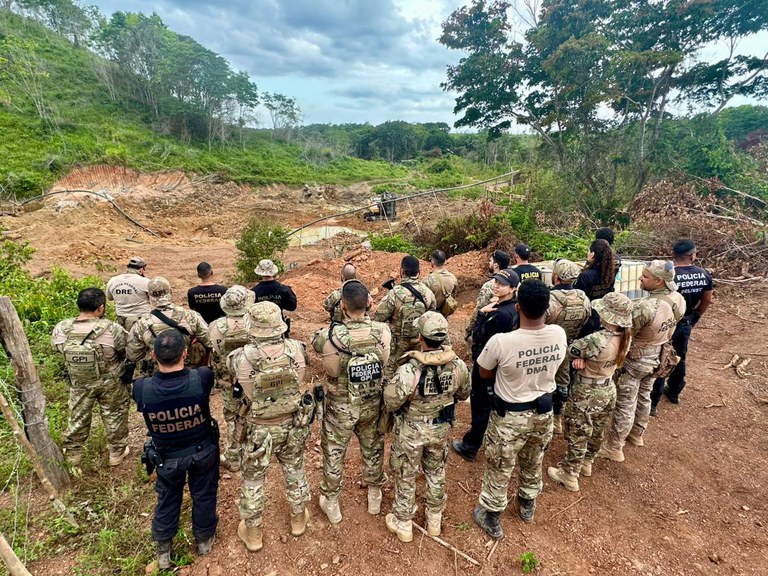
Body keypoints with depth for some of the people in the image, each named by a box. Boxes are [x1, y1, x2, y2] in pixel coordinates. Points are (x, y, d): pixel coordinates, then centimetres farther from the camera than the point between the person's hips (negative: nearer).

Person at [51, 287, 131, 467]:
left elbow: (56, 347, 2)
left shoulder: (61, 329, -20)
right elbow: (128, 352, -16)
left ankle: (73, 455, 45)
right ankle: (117, 452, 35)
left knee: (78, 417, 25)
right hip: (110, 383, -3)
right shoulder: (111, 329, -31)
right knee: (114, 415, 19)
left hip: (79, 383, 3)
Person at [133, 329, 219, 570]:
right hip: (203, 452, 0)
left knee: (167, 499, 27)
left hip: (167, 458, 1)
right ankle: (203, 539, 49)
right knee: (203, 495, 25)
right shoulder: (202, 378, -34)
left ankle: (163, 551, 48)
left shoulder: (142, 388, -31)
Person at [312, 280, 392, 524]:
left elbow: (314, 340, -5)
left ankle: (331, 504, 42)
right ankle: (374, 497, 49)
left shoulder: (330, 336, -30)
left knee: (334, 454, 21)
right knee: (373, 449, 26)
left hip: (340, 408, -2)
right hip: (372, 404, 3)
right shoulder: (383, 331, -21)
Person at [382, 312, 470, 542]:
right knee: (436, 473, 27)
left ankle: (403, 524, 40)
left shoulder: (409, 370, -34)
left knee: (406, 477, 19)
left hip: (411, 431, -4)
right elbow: (463, 394, -1)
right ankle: (434, 520, 47)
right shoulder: (458, 365, -19)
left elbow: (391, 402, -22)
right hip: (441, 429, 4)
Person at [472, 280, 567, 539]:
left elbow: (484, 373, -12)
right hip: (543, 412, 5)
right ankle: (527, 506, 55)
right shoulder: (559, 335, -17)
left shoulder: (501, 341, -31)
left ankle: (491, 519, 39)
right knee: (533, 463, 30)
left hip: (510, 416, -5)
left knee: (499, 470, 17)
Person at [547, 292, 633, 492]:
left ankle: (569, 476, 30)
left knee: (577, 436, 12)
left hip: (586, 394, -7)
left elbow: (571, 349, -17)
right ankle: (586, 463, 51)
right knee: (596, 432, 28)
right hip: (608, 390, 7)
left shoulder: (597, 340, -34)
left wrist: (579, 355, -2)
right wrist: (582, 356, -17)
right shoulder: (625, 337, -10)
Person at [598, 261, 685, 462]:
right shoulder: (678, 300, -10)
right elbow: (669, 331, 6)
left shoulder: (645, 307, -36)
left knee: (625, 404, 6)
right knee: (644, 396, 26)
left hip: (635, 361, -8)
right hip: (657, 357, 8)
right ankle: (637, 434, 47)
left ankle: (614, 447, 20)